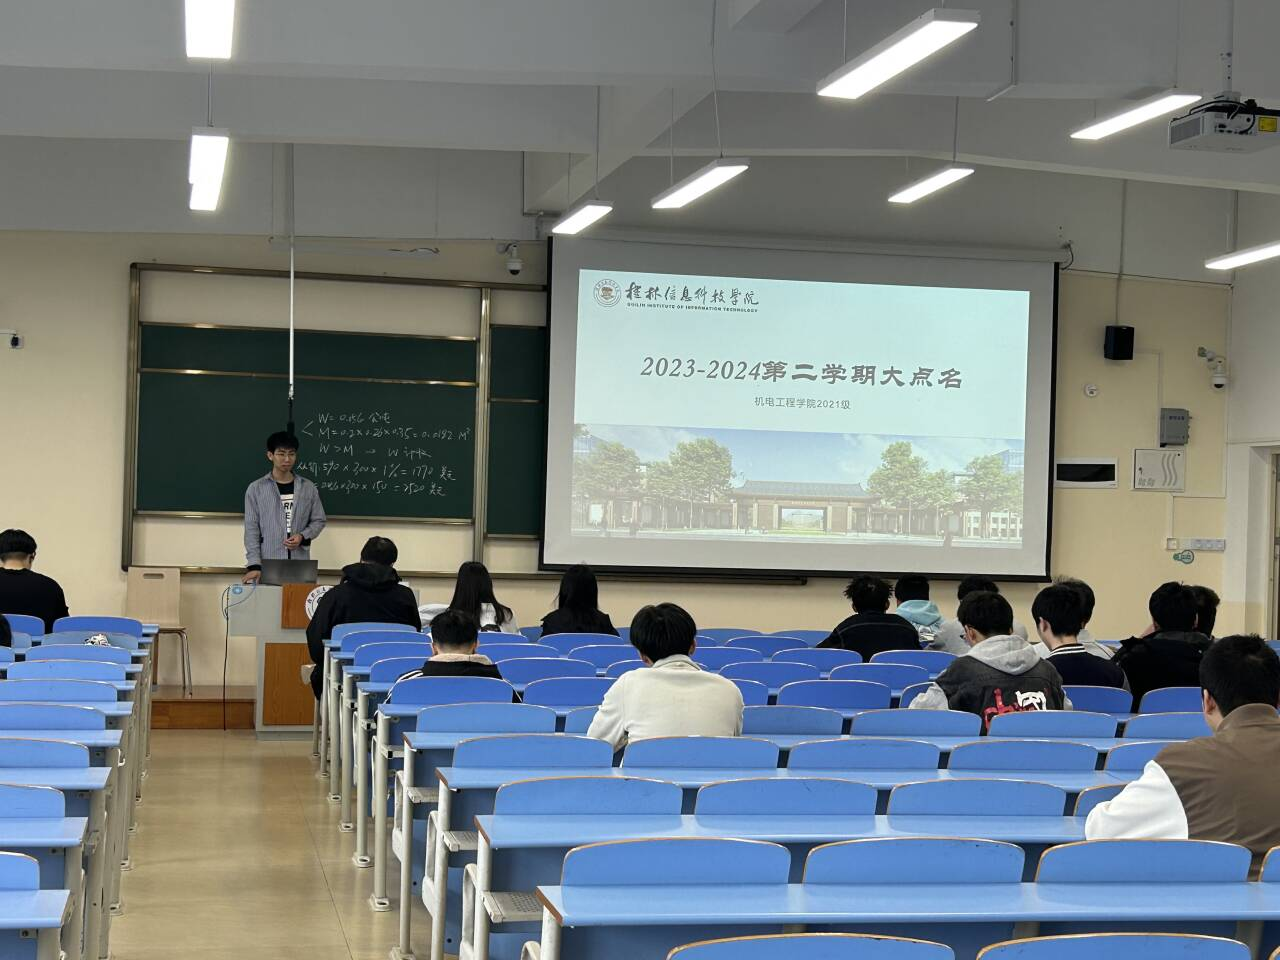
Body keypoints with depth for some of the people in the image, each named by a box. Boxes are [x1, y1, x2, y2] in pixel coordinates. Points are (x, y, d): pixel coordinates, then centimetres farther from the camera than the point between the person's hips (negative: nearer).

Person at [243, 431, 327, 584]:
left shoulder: (308, 488, 9)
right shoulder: (256, 489, 3)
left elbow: (319, 520, 14)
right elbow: (251, 529, 0)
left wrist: (303, 536, -7)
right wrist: (254, 564, -10)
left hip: (300, 566, 2)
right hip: (267, 566, -2)